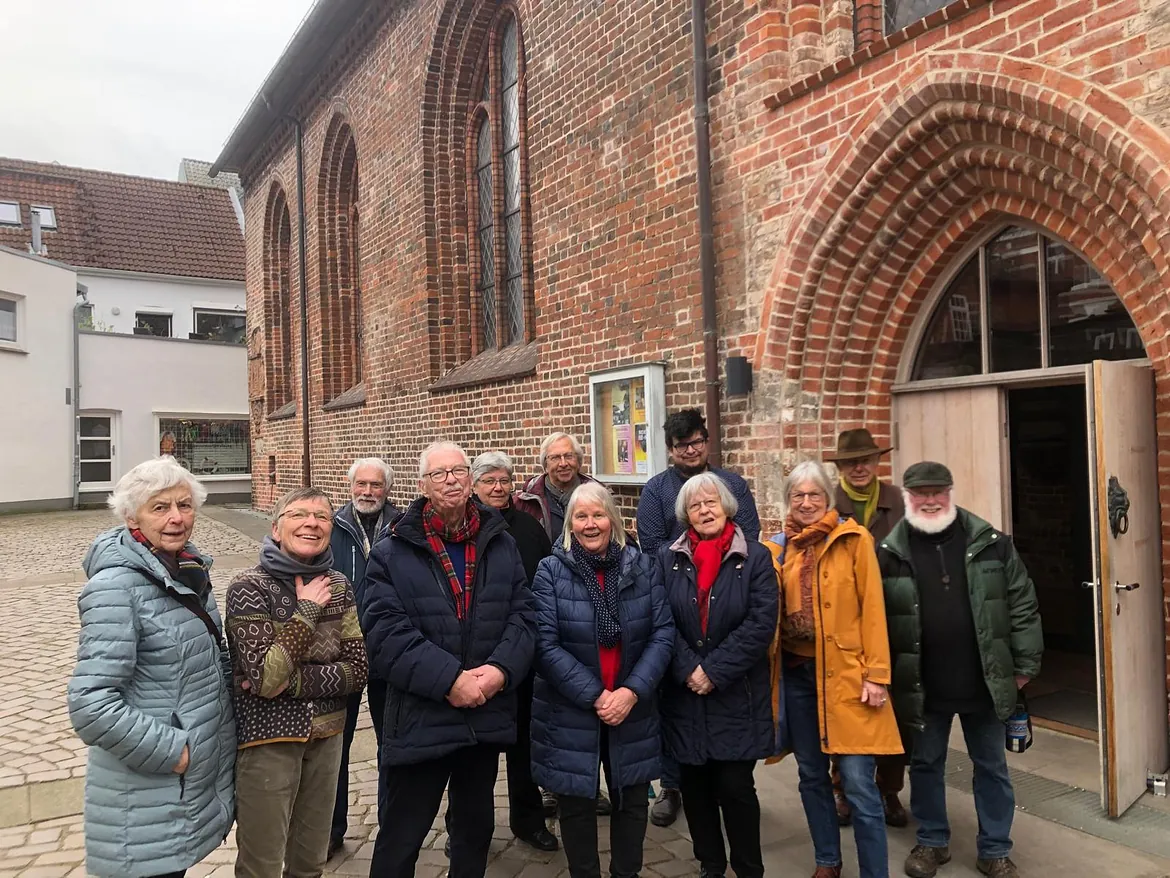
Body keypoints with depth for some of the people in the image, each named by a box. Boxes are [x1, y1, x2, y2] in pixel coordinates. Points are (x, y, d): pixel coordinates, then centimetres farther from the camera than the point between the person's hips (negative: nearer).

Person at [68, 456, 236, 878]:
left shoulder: (189, 570, 4)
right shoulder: (116, 586, -20)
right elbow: (91, 704, -26)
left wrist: (235, 679, 4)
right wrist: (171, 752, -20)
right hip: (150, 793, -7)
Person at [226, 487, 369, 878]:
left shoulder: (338, 585, -1)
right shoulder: (250, 586, -15)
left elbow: (357, 670, -5)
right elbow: (265, 677, -23)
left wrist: (291, 682, -16)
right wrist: (307, 610, -20)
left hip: (326, 735, 4)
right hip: (268, 738, -4)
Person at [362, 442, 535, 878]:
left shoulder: (502, 545, 5)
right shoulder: (392, 552, -6)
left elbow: (523, 614, 2)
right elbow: (385, 632, -14)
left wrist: (500, 669, -16)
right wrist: (448, 679, -22)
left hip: (486, 717, 4)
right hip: (419, 720, -3)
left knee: (477, 826, 22)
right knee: (400, 840, 8)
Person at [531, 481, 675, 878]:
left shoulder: (643, 566, -2)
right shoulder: (551, 571, -9)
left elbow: (663, 633, -5)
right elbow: (545, 644, -14)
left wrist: (632, 690, -16)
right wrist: (594, 696, -18)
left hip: (632, 709, 2)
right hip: (570, 712, -2)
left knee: (633, 799, 17)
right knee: (577, 804, 13)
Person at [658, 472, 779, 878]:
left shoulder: (755, 558, -3)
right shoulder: (667, 559, 2)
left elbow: (762, 623, -11)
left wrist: (715, 671, -15)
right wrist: (688, 670, -14)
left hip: (736, 694, -2)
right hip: (684, 693, 2)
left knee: (735, 786, 1)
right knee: (695, 786, 11)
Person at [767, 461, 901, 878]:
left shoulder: (854, 540, -4)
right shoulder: (778, 548, 6)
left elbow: (872, 609, -7)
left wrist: (876, 674, -11)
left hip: (846, 672, -4)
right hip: (797, 672, 4)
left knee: (858, 784, -4)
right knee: (811, 774, 15)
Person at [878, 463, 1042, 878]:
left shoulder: (990, 543, -5)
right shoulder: (889, 554, -7)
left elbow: (1022, 604, 0)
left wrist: (1024, 664, 0)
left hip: (984, 683, 1)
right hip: (923, 687, 0)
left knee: (992, 767, 15)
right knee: (925, 765, 15)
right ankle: (932, 841, 35)